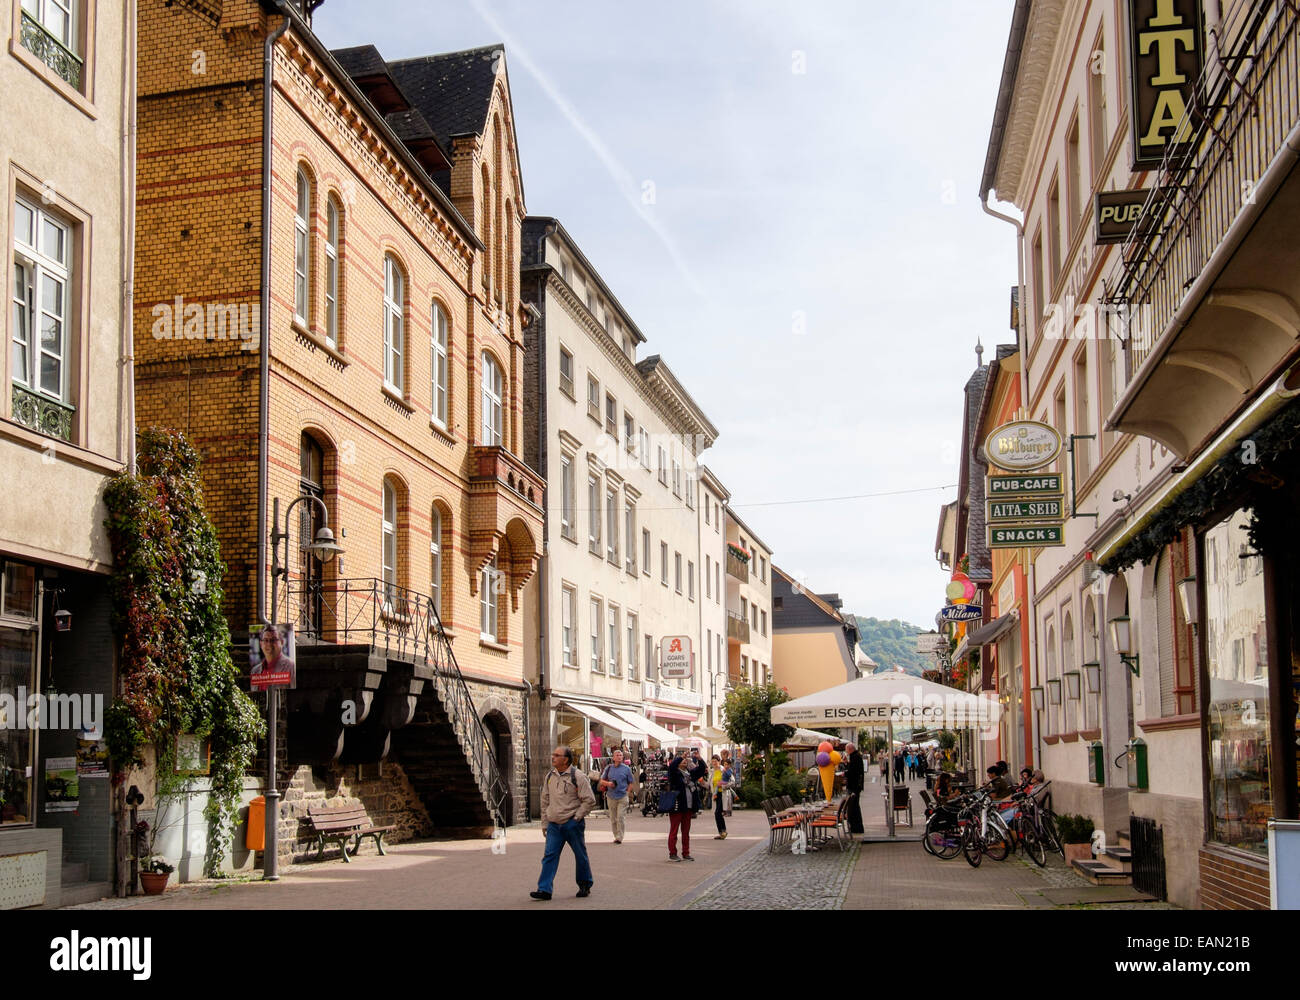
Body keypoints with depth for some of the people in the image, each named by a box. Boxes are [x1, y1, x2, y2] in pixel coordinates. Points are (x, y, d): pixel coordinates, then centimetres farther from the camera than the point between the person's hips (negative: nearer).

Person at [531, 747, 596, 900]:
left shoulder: (577, 777, -10)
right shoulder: (550, 776, 9)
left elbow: (589, 800, -8)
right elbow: (545, 800, 18)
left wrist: (576, 817, -10)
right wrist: (546, 821, 14)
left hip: (572, 824, -5)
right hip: (554, 824, 5)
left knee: (580, 855, 8)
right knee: (550, 856, -4)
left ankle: (585, 885, 24)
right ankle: (544, 889, -6)